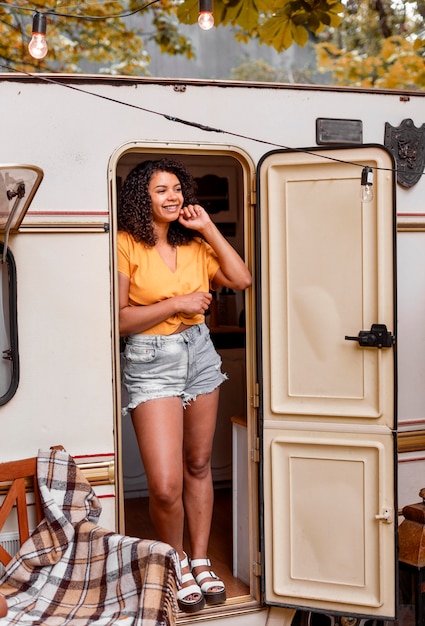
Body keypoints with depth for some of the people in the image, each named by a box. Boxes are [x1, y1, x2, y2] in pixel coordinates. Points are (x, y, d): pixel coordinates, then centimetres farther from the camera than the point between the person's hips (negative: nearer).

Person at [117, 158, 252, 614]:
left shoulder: (194, 243, 8)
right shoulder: (126, 244, -9)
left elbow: (242, 280, -2)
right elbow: (118, 320, -13)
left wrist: (208, 228, -4)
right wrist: (177, 304, -16)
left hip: (199, 354, 6)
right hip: (151, 363, -5)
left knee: (199, 465, 14)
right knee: (165, 486, -10)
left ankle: (200, 560, 29)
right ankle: (175, 560, 18)